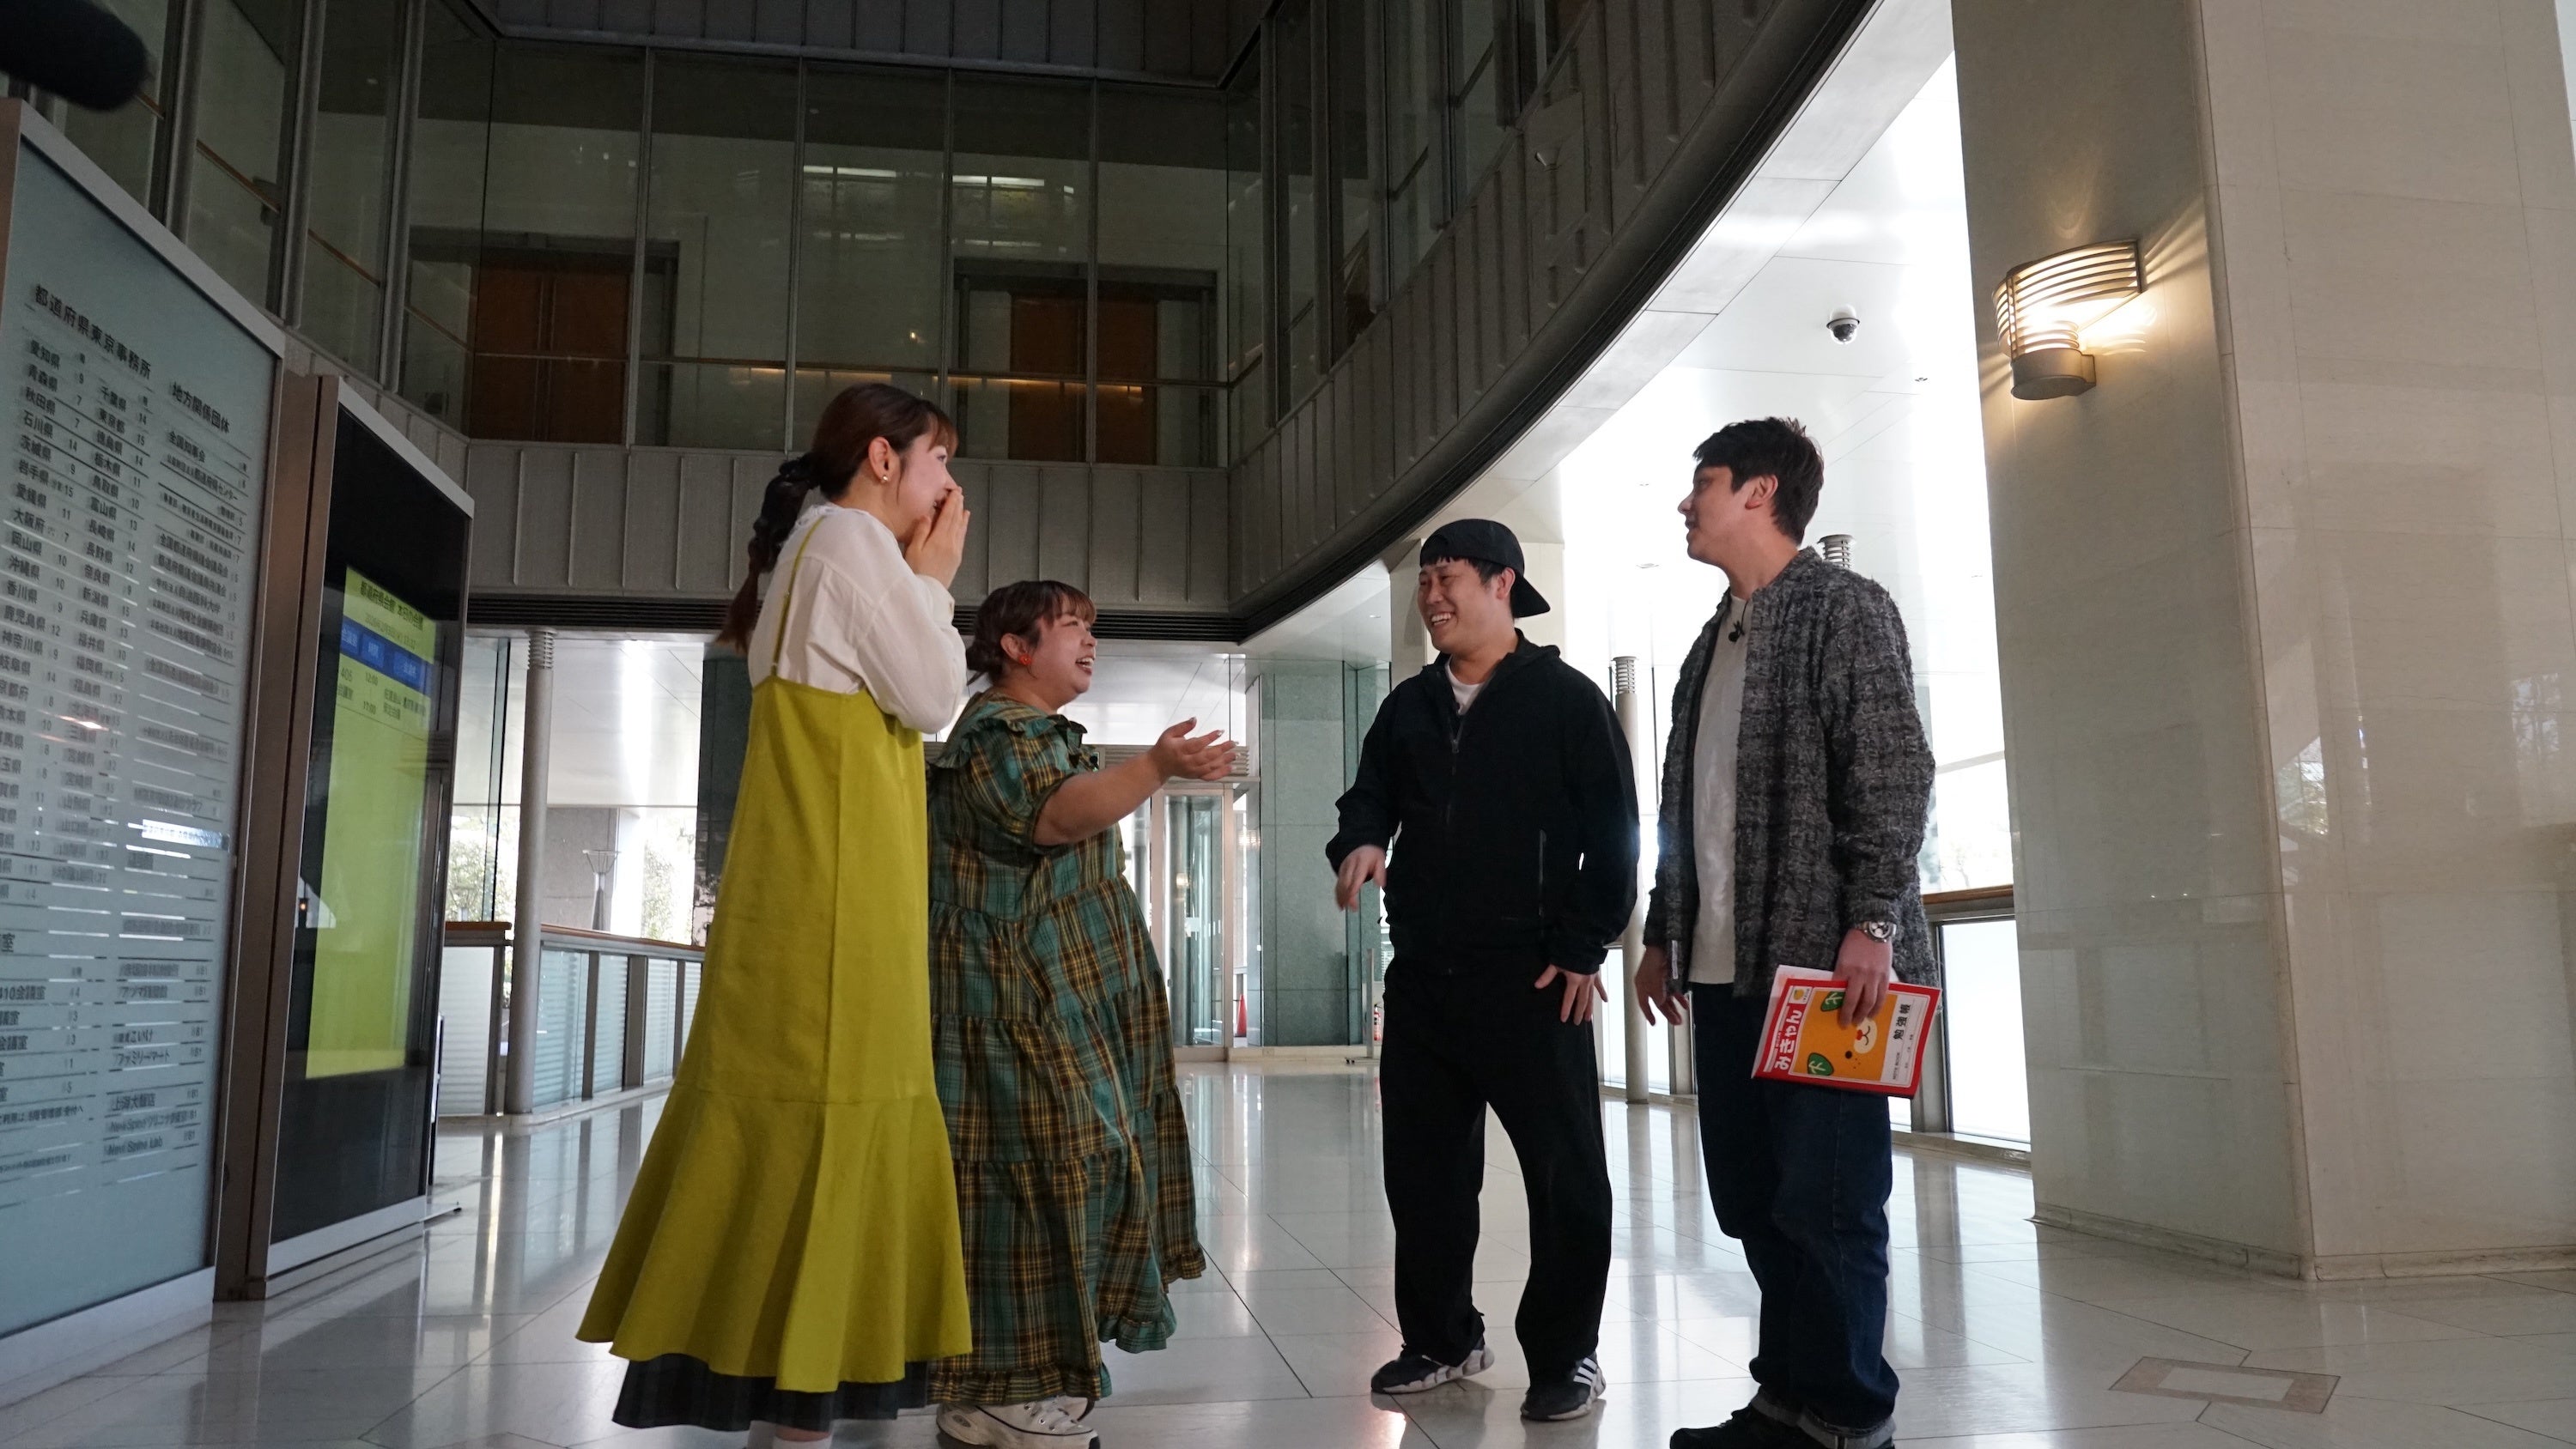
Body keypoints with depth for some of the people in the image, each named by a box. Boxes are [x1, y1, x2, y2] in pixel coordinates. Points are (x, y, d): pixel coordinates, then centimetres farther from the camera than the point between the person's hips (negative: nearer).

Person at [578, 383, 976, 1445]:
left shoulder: (822, 545, 24)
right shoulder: (854, 537, -7)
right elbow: (931, 698, -9)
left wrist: (914, 580, 18)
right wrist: (934, 578, 1)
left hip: (825, 870, 10)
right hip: (836, 872, -10)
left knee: (794, 1106, 10)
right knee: (819, 1108, -8)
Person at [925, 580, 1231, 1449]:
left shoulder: (1045, 734, 23)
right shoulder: (997, 729, -10)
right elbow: (1050, 814, -29)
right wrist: (1158, 767, -41)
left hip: (1064, 995, 11)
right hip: (1018, 999, -11)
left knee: (1058, 1164, 10)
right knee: (1035, 1162, -12)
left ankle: (1030, 1368, 18)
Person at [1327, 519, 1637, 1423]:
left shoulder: (1566, 698, 0)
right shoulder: (1406, 707, 15)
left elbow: (1612, 829, -4)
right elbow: (1370, 796, 14)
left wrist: (1585, 947, -10)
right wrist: (1360, 842, -11)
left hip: (1532, 976, -5)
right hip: (1422, 977, 6)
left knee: (1564, 1171, 1)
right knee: (1423, 1167, 11)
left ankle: (1564, 1356, 14)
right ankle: (1442, 1339, 26)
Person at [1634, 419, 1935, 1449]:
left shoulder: (1845, 608, -1)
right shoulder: (1713, 641, 21)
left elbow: (1894, 775, -11)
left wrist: (1873, 923, -19)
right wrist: (1664, 935, 18)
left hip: (1822, 959, -7)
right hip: (1724, 967, 7)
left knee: (1826, 1198, -3)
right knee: (1751, 1197, 9)